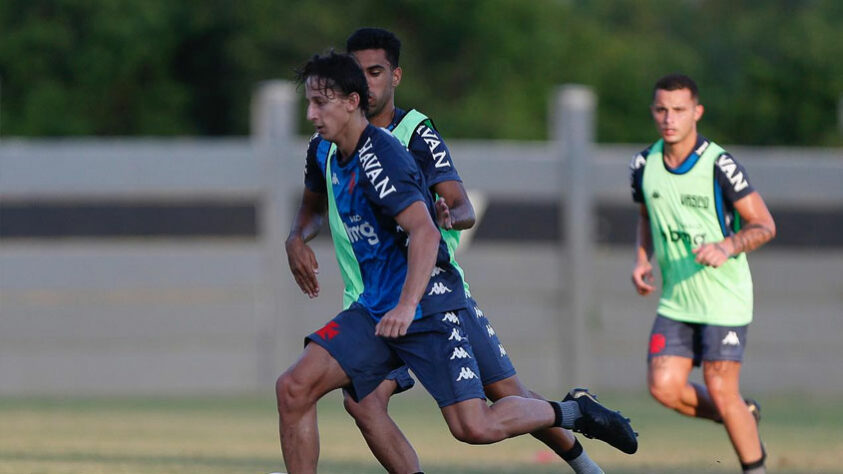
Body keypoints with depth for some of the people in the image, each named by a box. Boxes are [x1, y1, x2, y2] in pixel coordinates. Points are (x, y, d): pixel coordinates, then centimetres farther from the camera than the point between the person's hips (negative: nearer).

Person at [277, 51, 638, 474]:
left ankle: (574, 413, 11)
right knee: (294, 388, -8)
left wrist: (407, 306, -40)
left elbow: (425, 233, -30)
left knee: (474, 427, -14)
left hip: (426, 307, -8)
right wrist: (297, 240, 14)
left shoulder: (379, 156, -19)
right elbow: (314, 202, 33)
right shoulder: (323, 152, 9)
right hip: (373, 308, 8)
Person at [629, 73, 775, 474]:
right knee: (663, 387, -6)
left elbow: (764, 225, -9)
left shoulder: (720, 166, -15)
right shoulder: (644, 166, 1)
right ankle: (742, 419, 20)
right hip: (676, 300, 5)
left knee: (721, 392, -7)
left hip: (724, 297, -5)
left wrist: (727, 247, -27)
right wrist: (642, 260, 3)